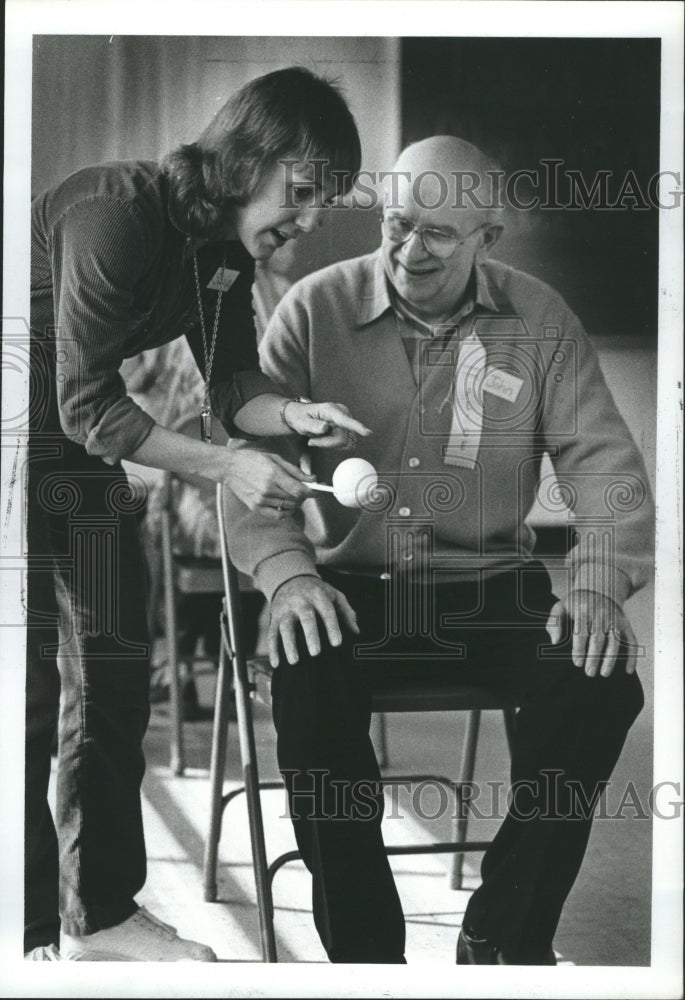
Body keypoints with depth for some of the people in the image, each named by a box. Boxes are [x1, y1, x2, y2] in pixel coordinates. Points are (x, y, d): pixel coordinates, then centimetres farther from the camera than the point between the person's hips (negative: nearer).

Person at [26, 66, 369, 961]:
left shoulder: (227, 245, -3)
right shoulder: (115, 215, -29)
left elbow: (231, 383, -1)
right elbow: (86, 404, -27)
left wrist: (294, 414, -22)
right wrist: (224, 466, -31)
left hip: (78, 450, 9)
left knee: (114, 669, 8)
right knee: (32, 680, -8)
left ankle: (101, 913, 18)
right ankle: (33, 939, 3)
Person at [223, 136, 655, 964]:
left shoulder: (539, 319, 4)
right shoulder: (315, 307, 0)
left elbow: (602, 456, 0)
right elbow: (254, 452, -4)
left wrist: (599, 582, -18)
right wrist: (287, 573, -22)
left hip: (490, 584, 2)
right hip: (348, 583, -1)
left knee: (604, 681, -25)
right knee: (306, 682, -33)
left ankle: (504, 935, -7)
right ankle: (364, 950, -14)